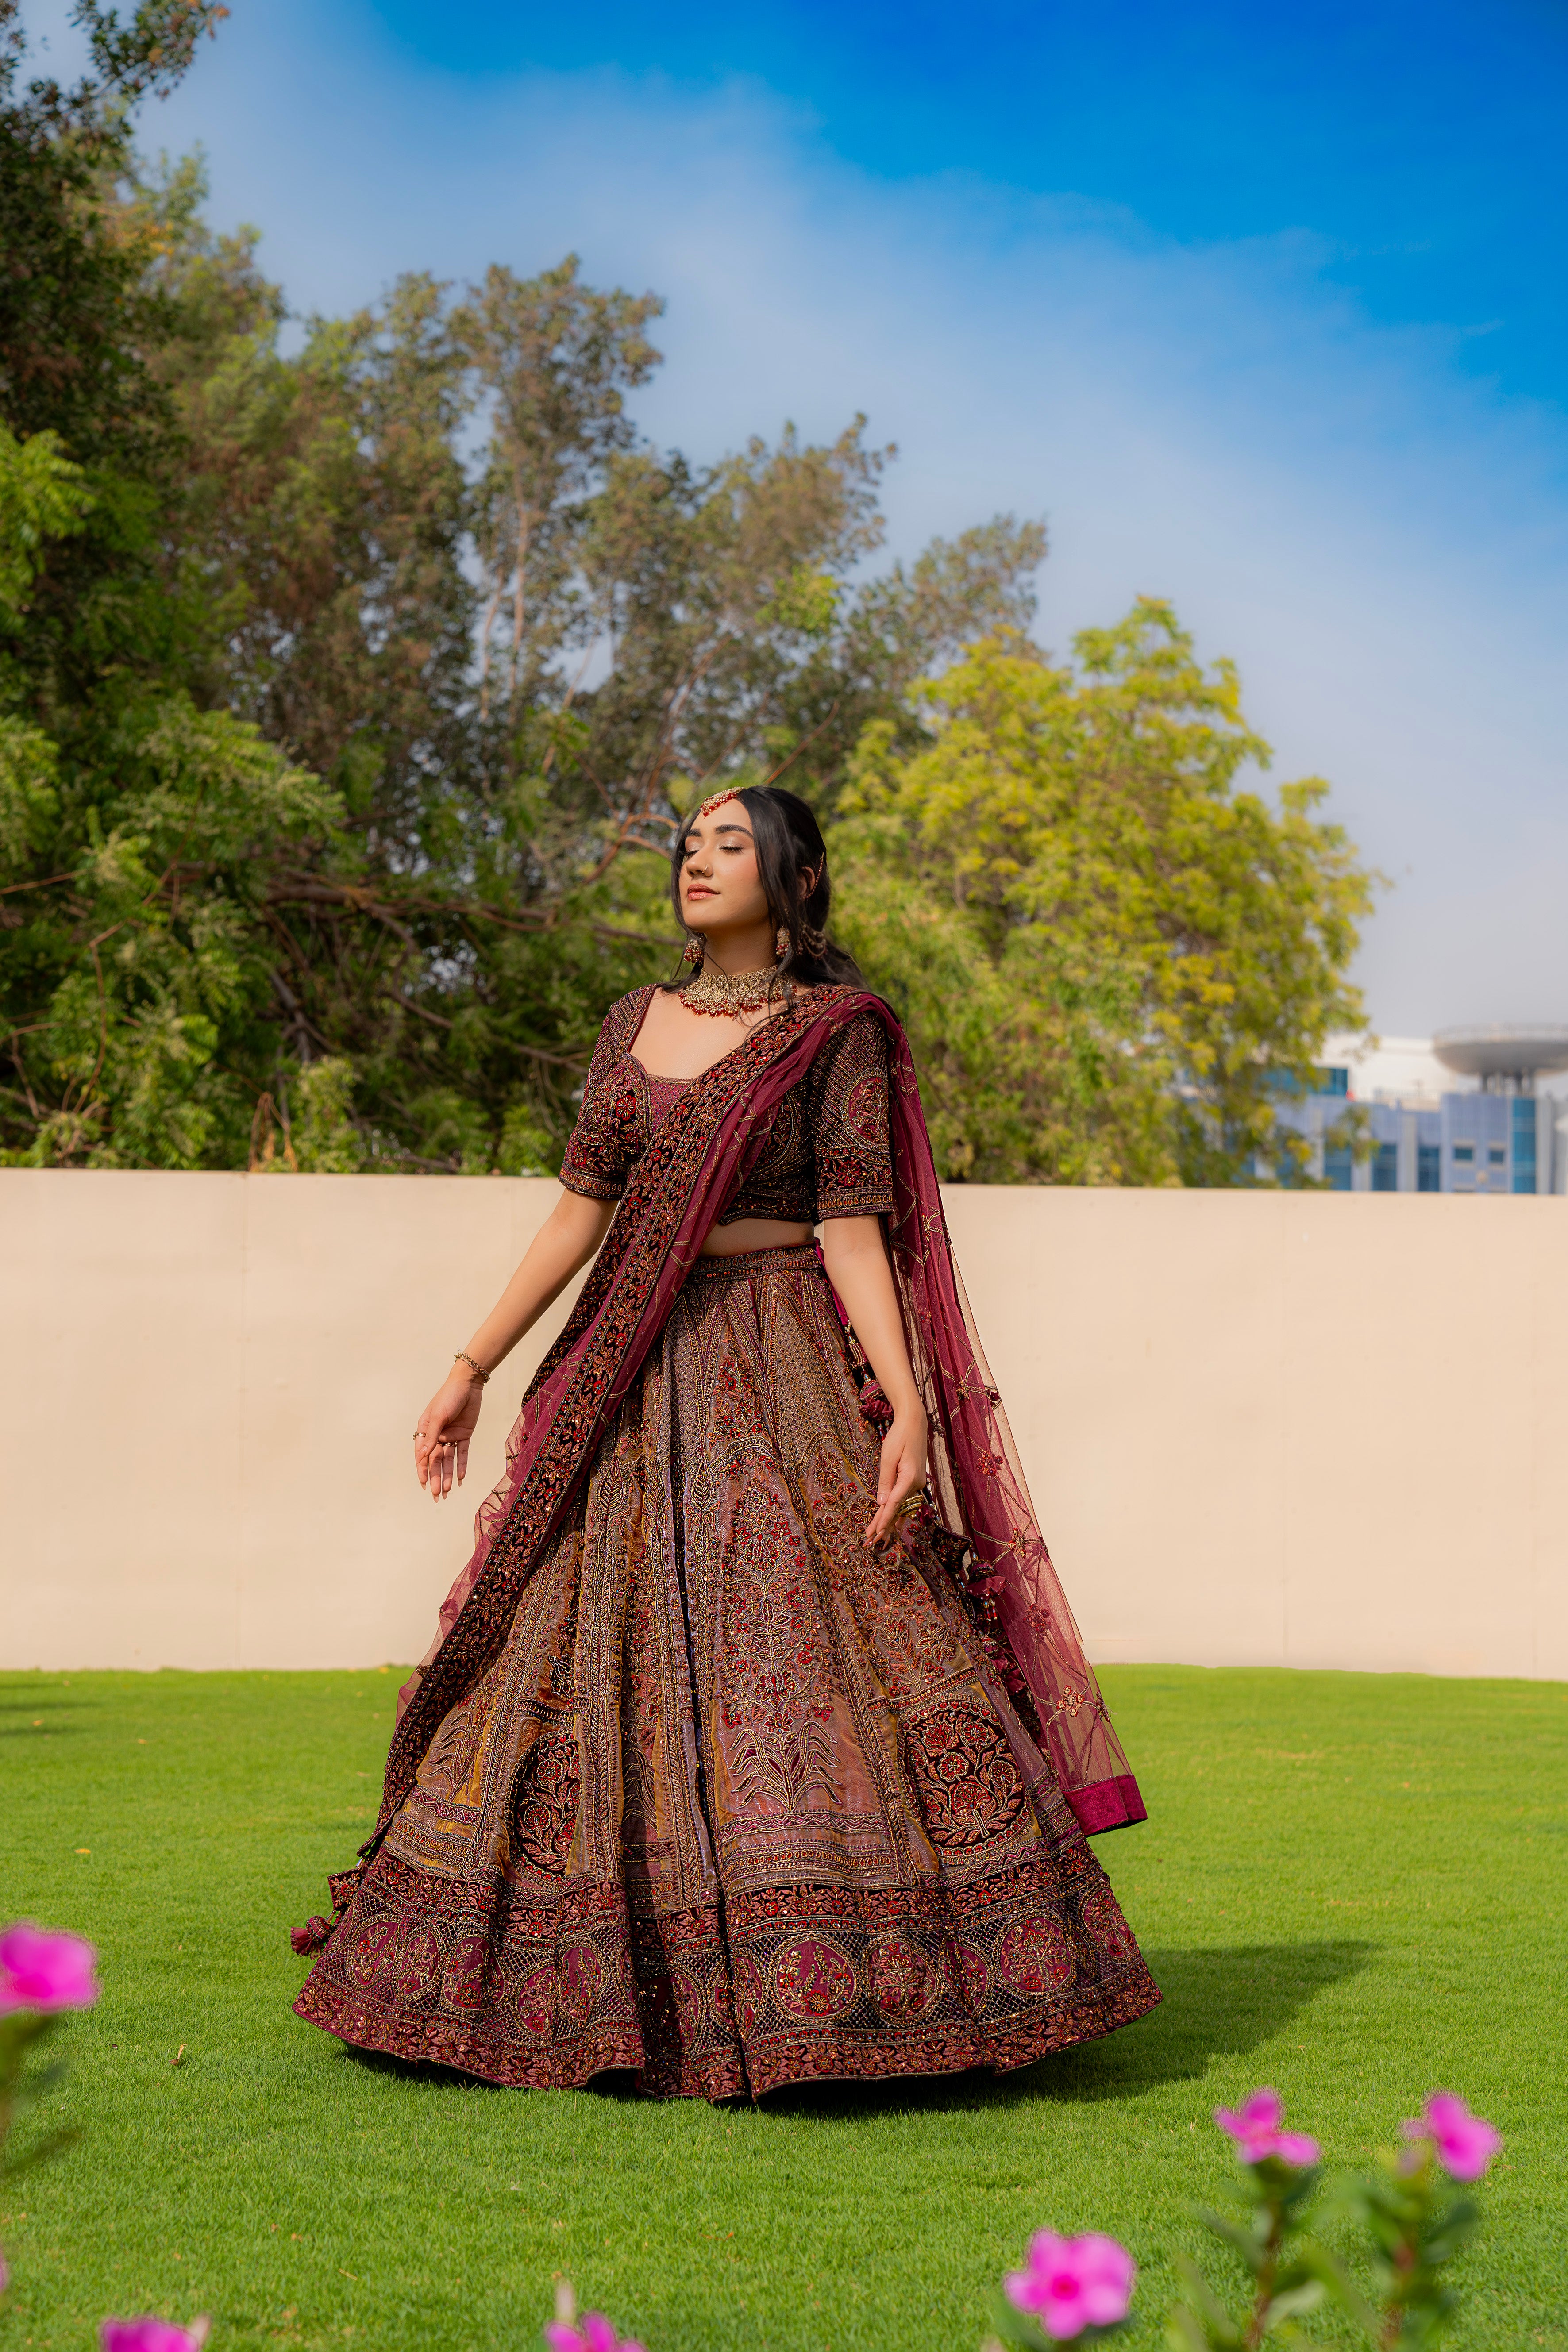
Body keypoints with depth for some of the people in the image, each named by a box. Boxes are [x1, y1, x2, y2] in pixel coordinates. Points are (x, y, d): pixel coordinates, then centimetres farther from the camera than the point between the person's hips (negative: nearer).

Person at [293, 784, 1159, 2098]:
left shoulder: (839, 1036, -1)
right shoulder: (635, 1024, 14)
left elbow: (854, 1233, -7)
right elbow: (581, 1214, 14)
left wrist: (909, 1402, -18)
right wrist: (472, 1370, 10)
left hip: (779, 1376, -5)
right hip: (629, 1387, 6)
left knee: (793, 1662, -10)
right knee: (601, 1669, 5)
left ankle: (804, 1995, -3)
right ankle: (626, 2002, 14)